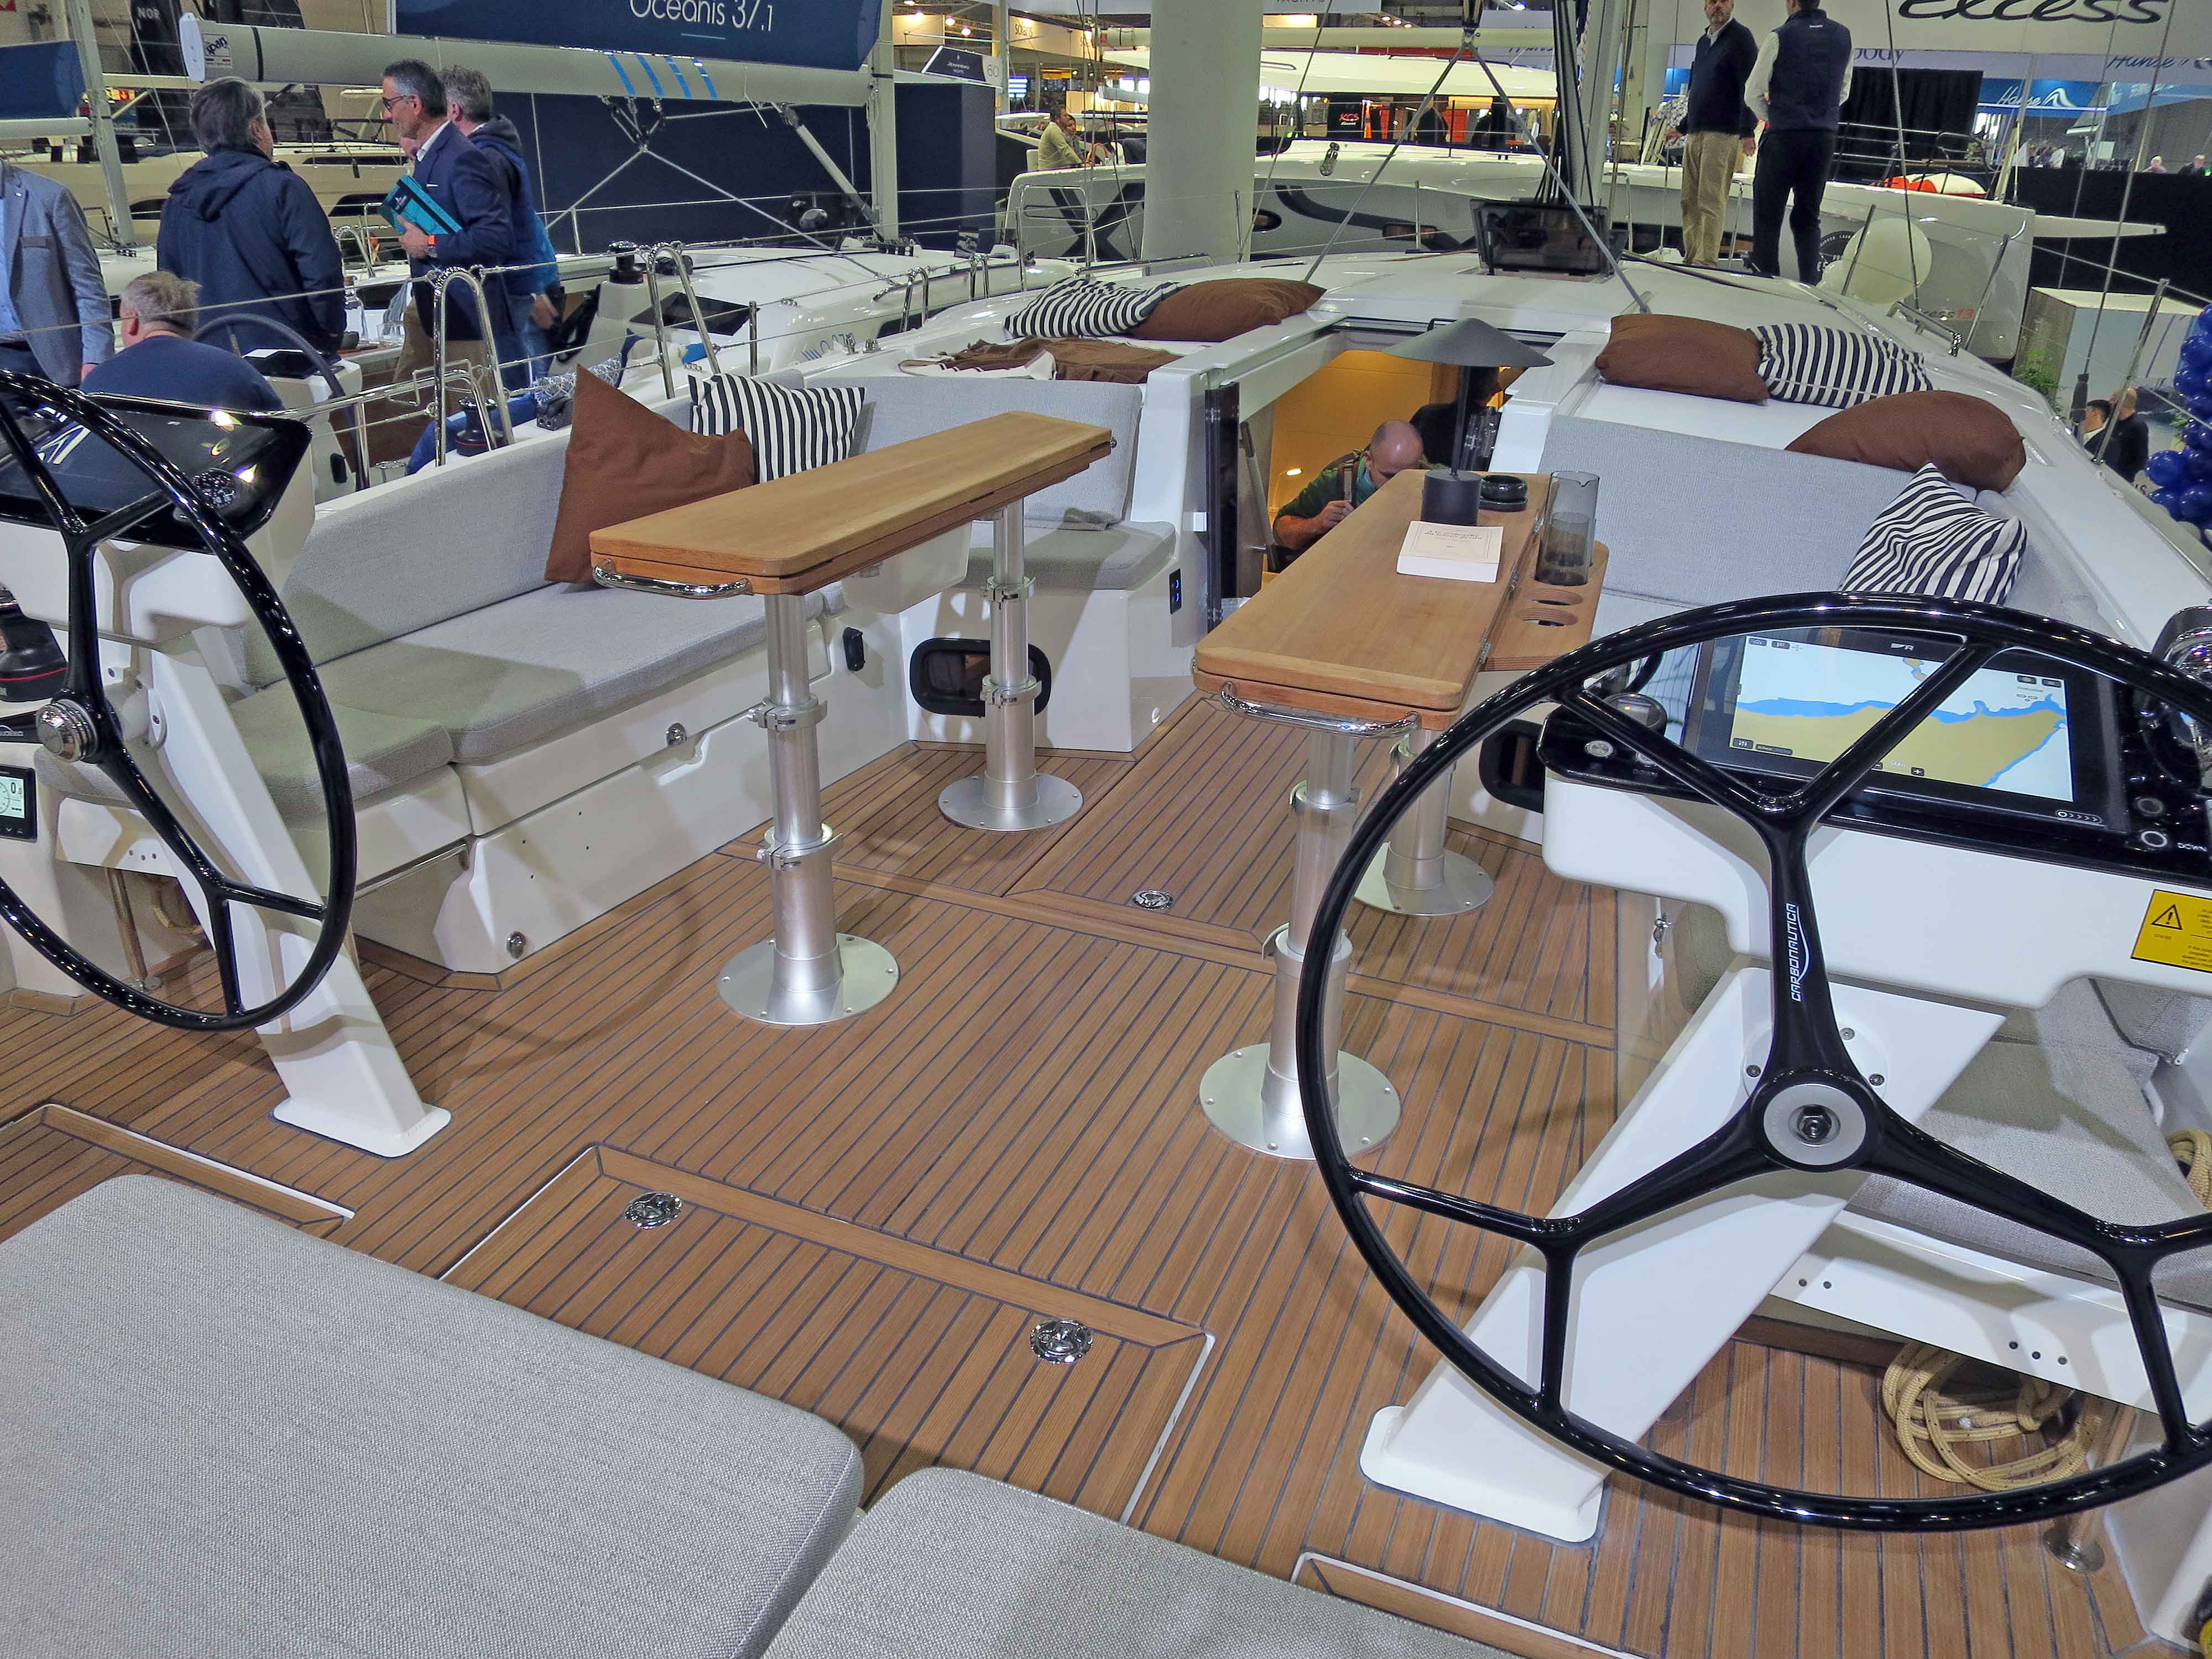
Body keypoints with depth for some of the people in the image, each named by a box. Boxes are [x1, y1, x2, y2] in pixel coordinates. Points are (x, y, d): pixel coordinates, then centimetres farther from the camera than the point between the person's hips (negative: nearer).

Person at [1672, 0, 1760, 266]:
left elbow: (1750, 87, -11)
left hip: (1723, 134, -8)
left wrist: (1747, 131, -19)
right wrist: (1683, 127, 30)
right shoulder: (1703, 41, 20)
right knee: (1689, 201, 5)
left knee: (1711, 200, -11)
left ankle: (1707, 259, -13)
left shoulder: (1740, 37, -3)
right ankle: (1691, 257, 9)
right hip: (1695, 133, 8)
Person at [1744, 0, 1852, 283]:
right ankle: (1810, 284, 6)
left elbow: (1753, 94, -5)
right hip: (1825, 136, 5)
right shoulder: (1843, 36, 9)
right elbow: (1844, 92, 17)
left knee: (1767, 215, 1)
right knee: (1808, 216, 10)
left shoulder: (1781, 37, -9)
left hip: (1784, 135, -5)